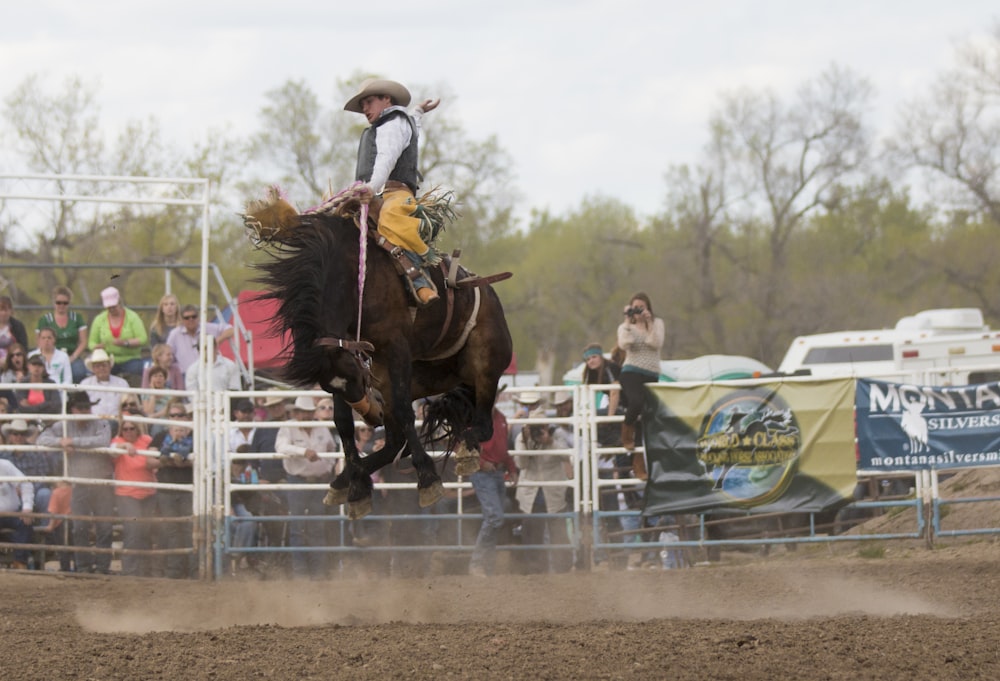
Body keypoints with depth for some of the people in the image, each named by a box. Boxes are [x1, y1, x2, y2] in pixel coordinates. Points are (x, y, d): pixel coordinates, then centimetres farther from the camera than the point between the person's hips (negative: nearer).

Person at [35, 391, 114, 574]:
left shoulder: (101, 424, -3)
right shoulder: (64, 426, 4)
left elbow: (103, 441, -22)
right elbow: (43, 439, 1)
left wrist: (73, 441, -21)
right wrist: (60, 442, -18)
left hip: (103, 482, -1)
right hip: (79, 485, 1)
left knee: (104, 528, 0)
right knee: (80, 528, -2)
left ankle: (103, 565, 6)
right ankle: (84, 565, 6)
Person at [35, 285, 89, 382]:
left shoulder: (77, 318, 13)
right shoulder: (44, 320, 10)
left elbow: (83, 342, 10)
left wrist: (73, 357, -6)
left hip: (73, 358, 1)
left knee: (79, 372, -33)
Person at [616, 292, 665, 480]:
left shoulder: (657, 323, 11)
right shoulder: (626, 327, 7)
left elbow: (657, 344, -6)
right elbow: (624, 344, -14)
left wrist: (648, 322, -13)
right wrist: (628, 321, -15)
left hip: (652, 375, 3)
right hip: (631, 373, -3)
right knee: (637, 402, -34)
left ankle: (638, 464, 9)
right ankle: (626, 435, -7)